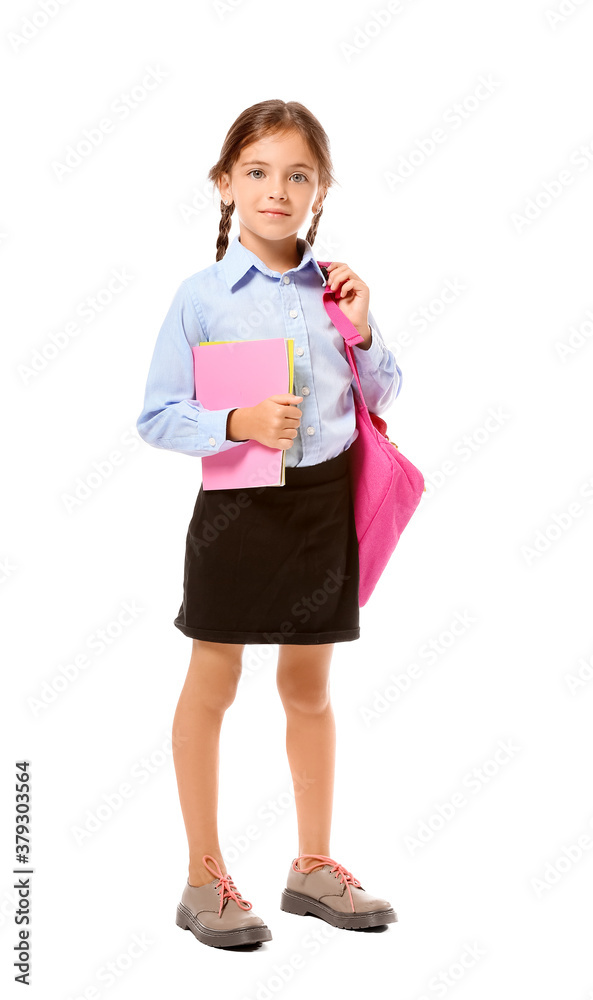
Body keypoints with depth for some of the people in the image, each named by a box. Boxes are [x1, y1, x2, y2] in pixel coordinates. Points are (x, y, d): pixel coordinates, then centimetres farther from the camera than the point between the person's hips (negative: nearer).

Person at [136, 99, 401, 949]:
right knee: (213, 686, 6)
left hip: (326, 499, 4)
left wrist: (362, 331, -5)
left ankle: (314, 866, 29)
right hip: (240, 503, -3)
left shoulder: (335, 287, 3)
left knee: (310, 686, 14)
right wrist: (237, 423, -23)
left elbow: (385, 396, 12)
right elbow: (156, 417, -8)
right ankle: (205, 880, 20)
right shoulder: (202, 296, -8)